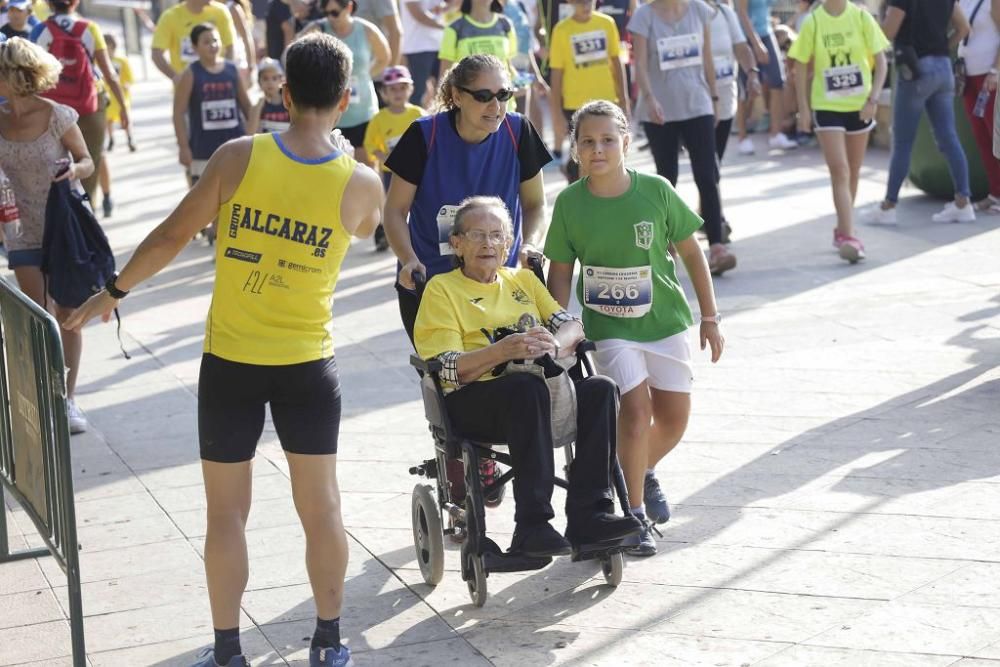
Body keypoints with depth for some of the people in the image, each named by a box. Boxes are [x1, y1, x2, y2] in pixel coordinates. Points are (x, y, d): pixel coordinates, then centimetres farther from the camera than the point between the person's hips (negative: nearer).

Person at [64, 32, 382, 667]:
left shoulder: (239, 157, -13)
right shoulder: (362, 184, -10)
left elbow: (171, 237, -5)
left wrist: (113, 292, 9)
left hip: (230, 362, 0)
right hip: (309, 366, 1)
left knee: (228, 511, 10)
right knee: (321, 505, 13)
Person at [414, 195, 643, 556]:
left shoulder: (523, 279, 25)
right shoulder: (441, 289, 8)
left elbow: (572, 326, 12)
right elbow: (449, 369, -6)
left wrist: (553, 345, -14)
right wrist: (504, 350, -24)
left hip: (544, 392, 5)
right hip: (473, 401, -5)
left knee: (600, 388, -23)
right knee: (527, 386, -37)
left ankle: (587, 514, -26)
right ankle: (531, 525, -38)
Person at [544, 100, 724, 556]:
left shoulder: (655, 191, -10)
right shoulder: (569, 203, -8)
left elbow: (691, 251, 0)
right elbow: (561, 269, 1)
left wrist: (710, 318, 3)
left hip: (664, 318, 2)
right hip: (610, 326, -1)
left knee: (674, 417, 6)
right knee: (635, 407, -15)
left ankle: (644, 472, 39)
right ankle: (635, 514, 1)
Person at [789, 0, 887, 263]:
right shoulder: (813, 22, -5)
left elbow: (880, 59, 0)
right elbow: (801, 66, 1)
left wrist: (873, 98, -11)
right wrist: (803, 108, -4)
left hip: (859, 106, 2)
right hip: (826, 107, -2)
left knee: (852, 172, 13)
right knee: (840, 171, -12)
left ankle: (842, 231, 28)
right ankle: (848, 236, -15)